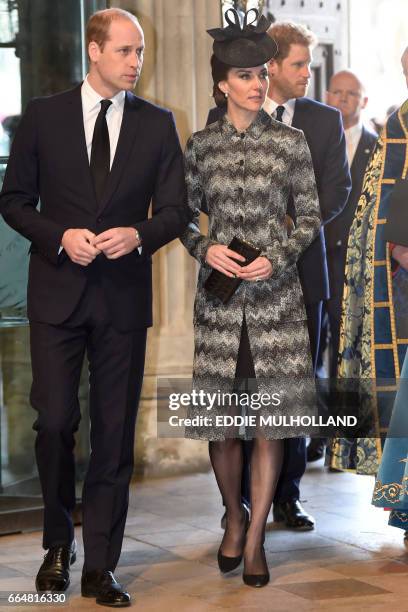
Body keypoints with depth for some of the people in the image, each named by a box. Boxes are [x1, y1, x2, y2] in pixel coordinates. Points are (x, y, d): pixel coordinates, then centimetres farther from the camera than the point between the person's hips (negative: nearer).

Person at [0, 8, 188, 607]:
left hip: (123, 295, 1)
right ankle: (58, 543, 21)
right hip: (57, 292, -1)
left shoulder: (157, 124, 5)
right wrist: (60, 236, -13)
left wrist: (139, 234, -15)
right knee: (54, 422, -4)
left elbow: (175, 210, 6)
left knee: (116, 434, 4)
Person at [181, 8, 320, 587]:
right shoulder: (201, 145, 4)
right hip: (219, 294, 1)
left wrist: (277, 257, -11)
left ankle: (255, 539, 11)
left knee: (270, 419, 0)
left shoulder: (290, 141, 1)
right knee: (221, 419, 3)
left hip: (276, 291, -1)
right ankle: (234, 517, 29)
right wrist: (206, 248, -8)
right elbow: (182, 216, 11)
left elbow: (311, 216, 4)